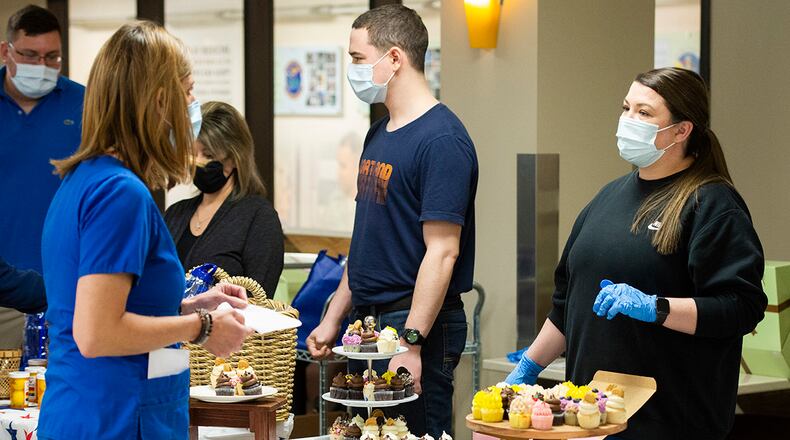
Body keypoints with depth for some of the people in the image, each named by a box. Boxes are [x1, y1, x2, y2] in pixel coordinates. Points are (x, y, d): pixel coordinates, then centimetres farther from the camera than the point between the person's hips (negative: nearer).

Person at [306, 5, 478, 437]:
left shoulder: (441, 139, -15)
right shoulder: (379, 134, 13)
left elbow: (442, 252, -19)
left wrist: (411, 342, -22)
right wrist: (333, 318, 16)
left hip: (416, 322, -9)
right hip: (367, 321, 9)